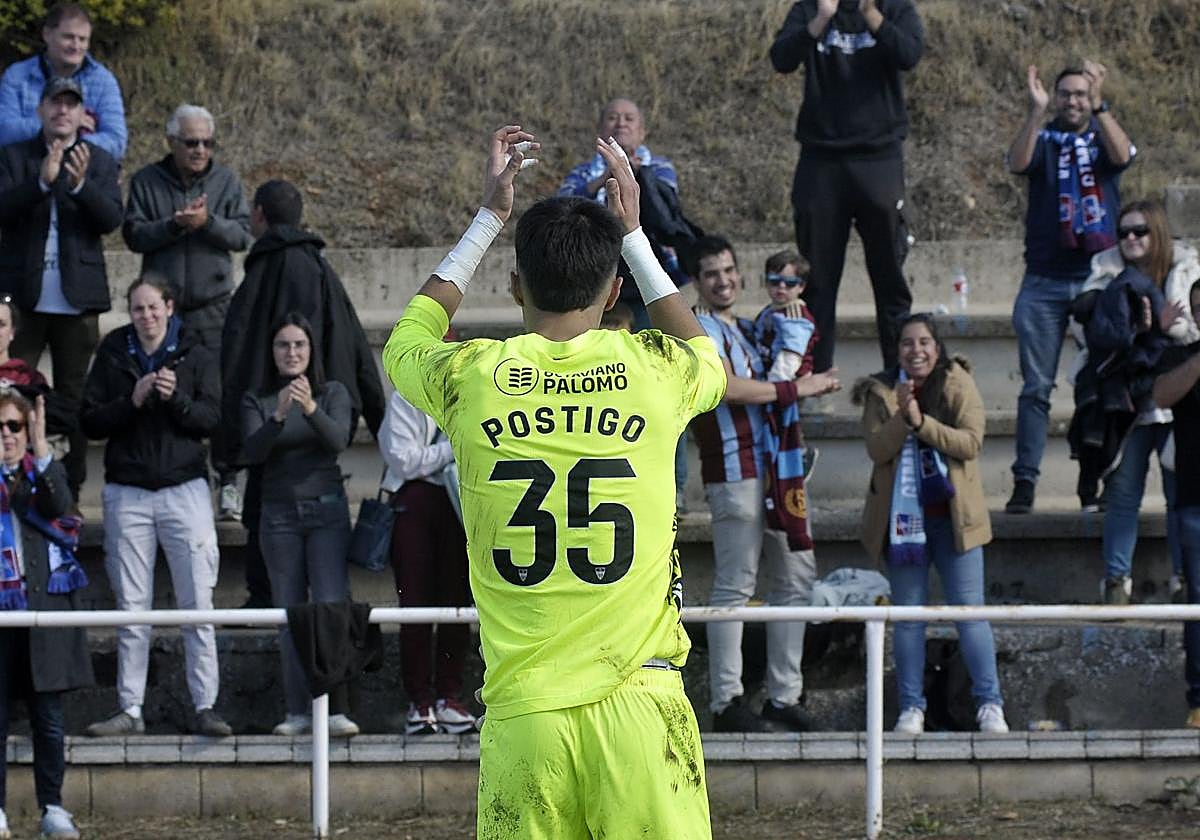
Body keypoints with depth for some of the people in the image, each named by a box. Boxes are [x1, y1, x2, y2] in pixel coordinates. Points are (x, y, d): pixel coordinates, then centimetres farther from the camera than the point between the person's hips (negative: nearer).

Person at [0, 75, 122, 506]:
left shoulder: (99, 162, 8)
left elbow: (111, 219, -4)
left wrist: (81, 184, -22)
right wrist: (42, 181, -22)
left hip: (77, 298, 1)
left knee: (74, 394, 5)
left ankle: (70, 484, 10)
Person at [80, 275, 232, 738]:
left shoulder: (194, 356, 4)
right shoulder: (112, 356, 6)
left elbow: (210, 419, -2)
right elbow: (89, 421, 2)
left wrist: (176, 399, -18)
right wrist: (131, 401, -12)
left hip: (184, 488, -1)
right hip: (127, 491, 1)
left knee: (197, 605, -4)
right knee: (132, 608, 3)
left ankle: (205, 705, -3)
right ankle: (131, 709, 6)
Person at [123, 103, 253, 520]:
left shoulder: (226, 181, 7)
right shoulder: (146, 182, 6)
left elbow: (241, 235, 0)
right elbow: (133, 234, -2)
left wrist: (207, 223, -17)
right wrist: (175, 225, -16)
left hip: (213, 305, -1)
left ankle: (228, 483, -2)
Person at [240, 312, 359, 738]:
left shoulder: (333, 393, 5)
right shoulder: (257, 400, 5)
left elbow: (338, 439, -12)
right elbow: (253, 451, -9)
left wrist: (311, 409, -29)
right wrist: (279, 416, -26)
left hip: (327, 510, -1)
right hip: (280, 514, 1)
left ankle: (336, 710, -13)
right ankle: (298, 711, 3)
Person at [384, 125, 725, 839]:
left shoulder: (471, 378, 3)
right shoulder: (652, 371, 1)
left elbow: (405, 343, 29)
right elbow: (709, 360, 29)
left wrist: (490, 219, 35)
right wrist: (633, 234, 34)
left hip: (522, 713, 1)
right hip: (639, 703, -1)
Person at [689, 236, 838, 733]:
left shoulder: (744, 329, 20)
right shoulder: (700, 330, -6)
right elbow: (728, 387, -21)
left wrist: (812, 384, 9)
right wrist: (795, 389, -14)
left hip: (776, 466, 9)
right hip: (734, 471, -9)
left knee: (797, 576, 10)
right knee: (734, 586, -8)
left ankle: (783, 695, 14)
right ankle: (726, 702, -7)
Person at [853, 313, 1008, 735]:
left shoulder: (959, 385, -1)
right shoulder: (882, 392, 4)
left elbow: (971, 442, -12)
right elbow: (876, 448, -7)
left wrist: (922, 422, -21)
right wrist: (902, 418, -22)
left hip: (953, 515, -2)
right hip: (904, 517, 2)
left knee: (970, 612, -3)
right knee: (908, 616, 5)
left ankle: (990, 704, 2)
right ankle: (912, 707, 11)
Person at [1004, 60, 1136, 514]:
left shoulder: (1104, 137, 10)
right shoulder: (1043, 140, 8)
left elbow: (1122, 155, -14)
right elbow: (1017, 163, -13)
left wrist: (1100, 105, -27)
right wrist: (1036, 110, -26)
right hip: (1044, 283, 0)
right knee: (1035, 387, -3)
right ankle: (1024, 481, -4)